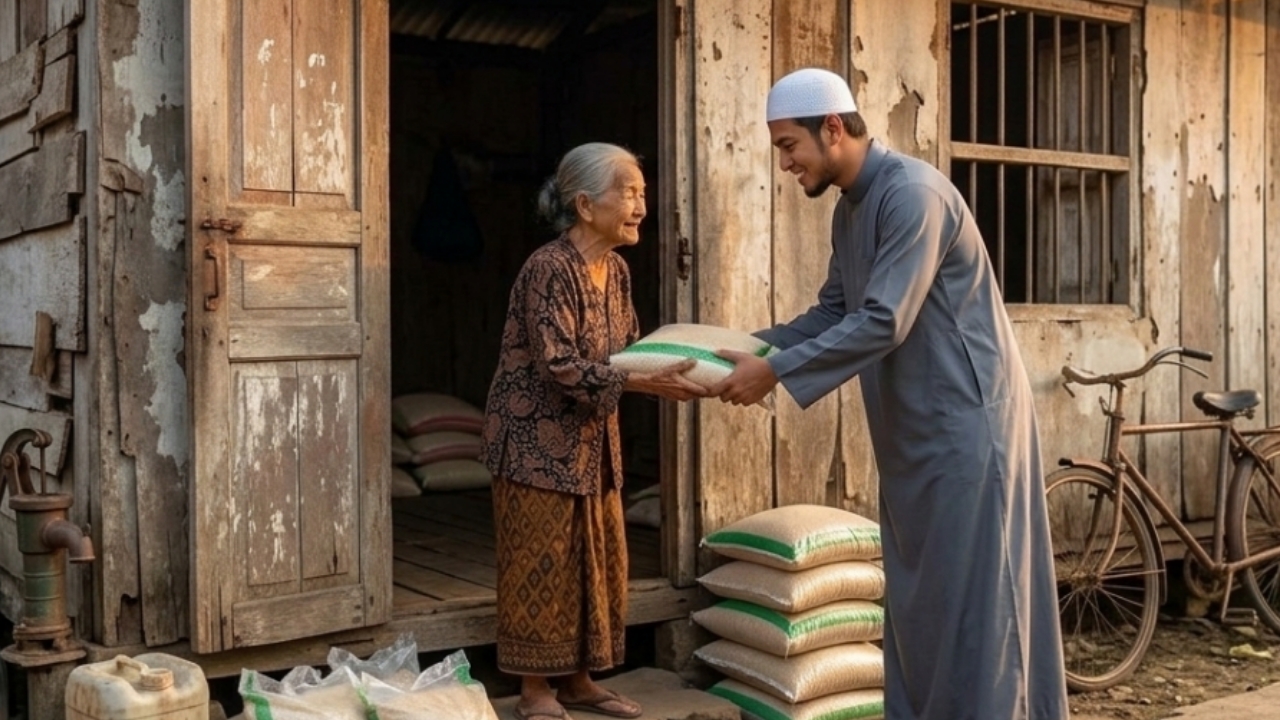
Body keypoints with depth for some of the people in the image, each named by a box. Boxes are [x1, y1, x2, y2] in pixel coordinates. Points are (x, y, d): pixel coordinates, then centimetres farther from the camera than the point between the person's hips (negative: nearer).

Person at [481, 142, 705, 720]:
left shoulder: (616, 270, 5)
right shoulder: (548, 269, -20)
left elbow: (629, 349, 10)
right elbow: (558, 366, -26)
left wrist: (670, 370, -9)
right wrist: (643, 384, -31)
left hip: (592, 438, 8)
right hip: (536, 438, -8)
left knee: (598, 560, 12)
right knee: (541, 562, 0)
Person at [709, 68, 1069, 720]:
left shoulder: (913, 193, -18)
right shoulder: (849, 209, 11)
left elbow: (883, 323, -25)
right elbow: (831, 314, 15)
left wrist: (776, 373, -22)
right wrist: (749, 347, 4)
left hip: (965, 419, -9)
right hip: (913, 428, 9)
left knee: (970, 596, -2)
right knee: (917, 596, 14)